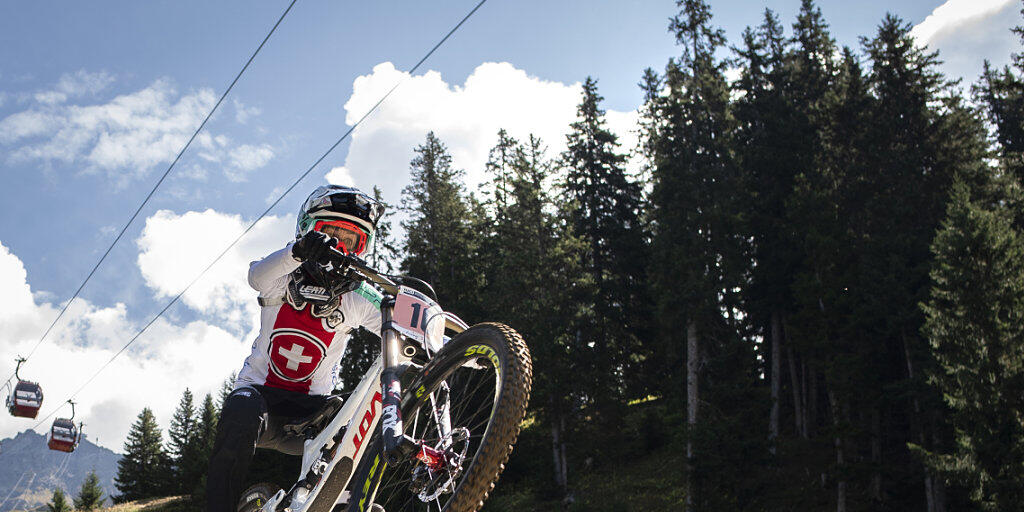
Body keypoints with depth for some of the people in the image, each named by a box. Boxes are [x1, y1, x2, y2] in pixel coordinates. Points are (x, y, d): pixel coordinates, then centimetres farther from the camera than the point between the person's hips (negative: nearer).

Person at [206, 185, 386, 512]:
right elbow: (258, 277, -30)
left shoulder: (358, 299, -1)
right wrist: (299, 250, -53)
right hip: (259, 388, -1)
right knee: (243, 422, -35)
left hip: (312, 405, 2)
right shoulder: (285, 279, -5)